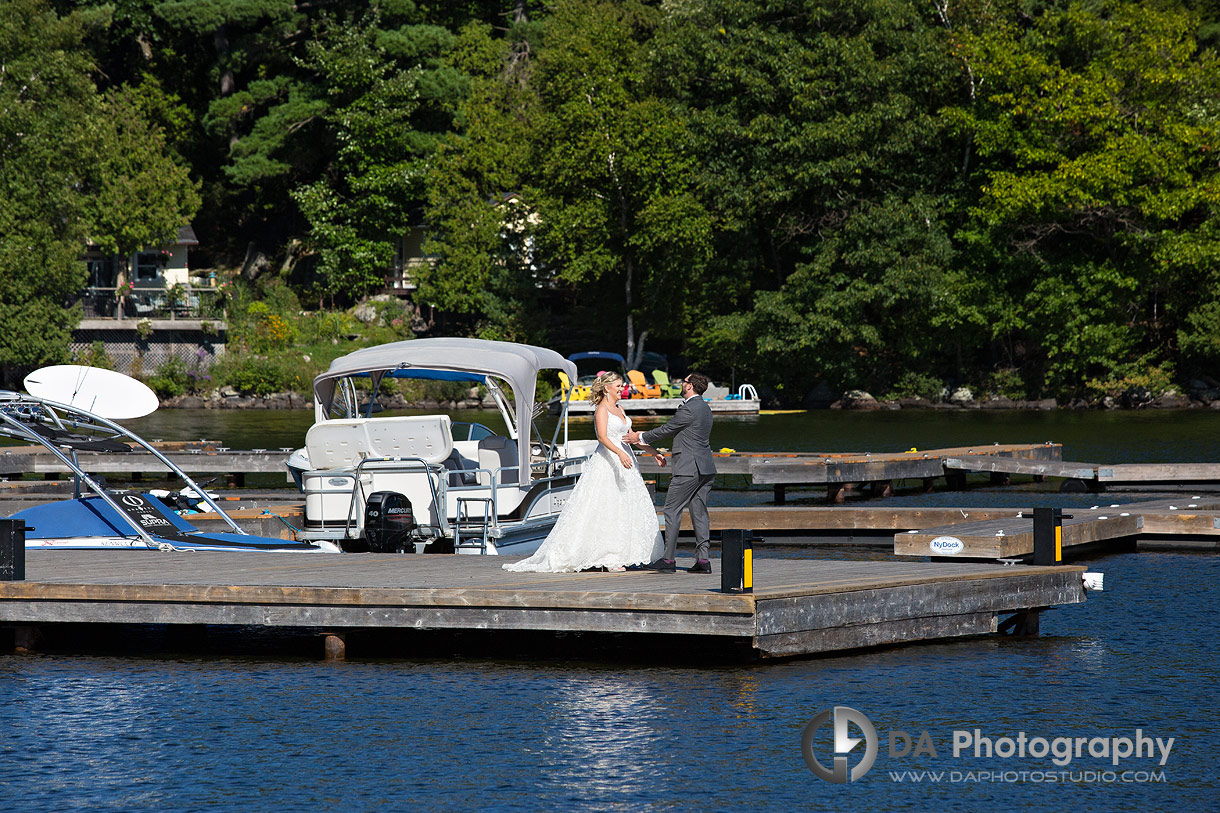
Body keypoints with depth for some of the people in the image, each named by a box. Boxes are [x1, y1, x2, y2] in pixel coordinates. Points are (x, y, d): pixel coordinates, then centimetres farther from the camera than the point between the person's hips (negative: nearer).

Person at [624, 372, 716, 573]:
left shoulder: (688, 409, -15)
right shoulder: (704, 408, 14)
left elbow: (667, 430, -7)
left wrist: (640, 438, 8)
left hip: (689, 469, -9)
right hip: (705, 468, 9)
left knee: (672, 511, -3)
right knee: (699, 511, 8)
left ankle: (668, 559, -3)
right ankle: (702, 559, 3)